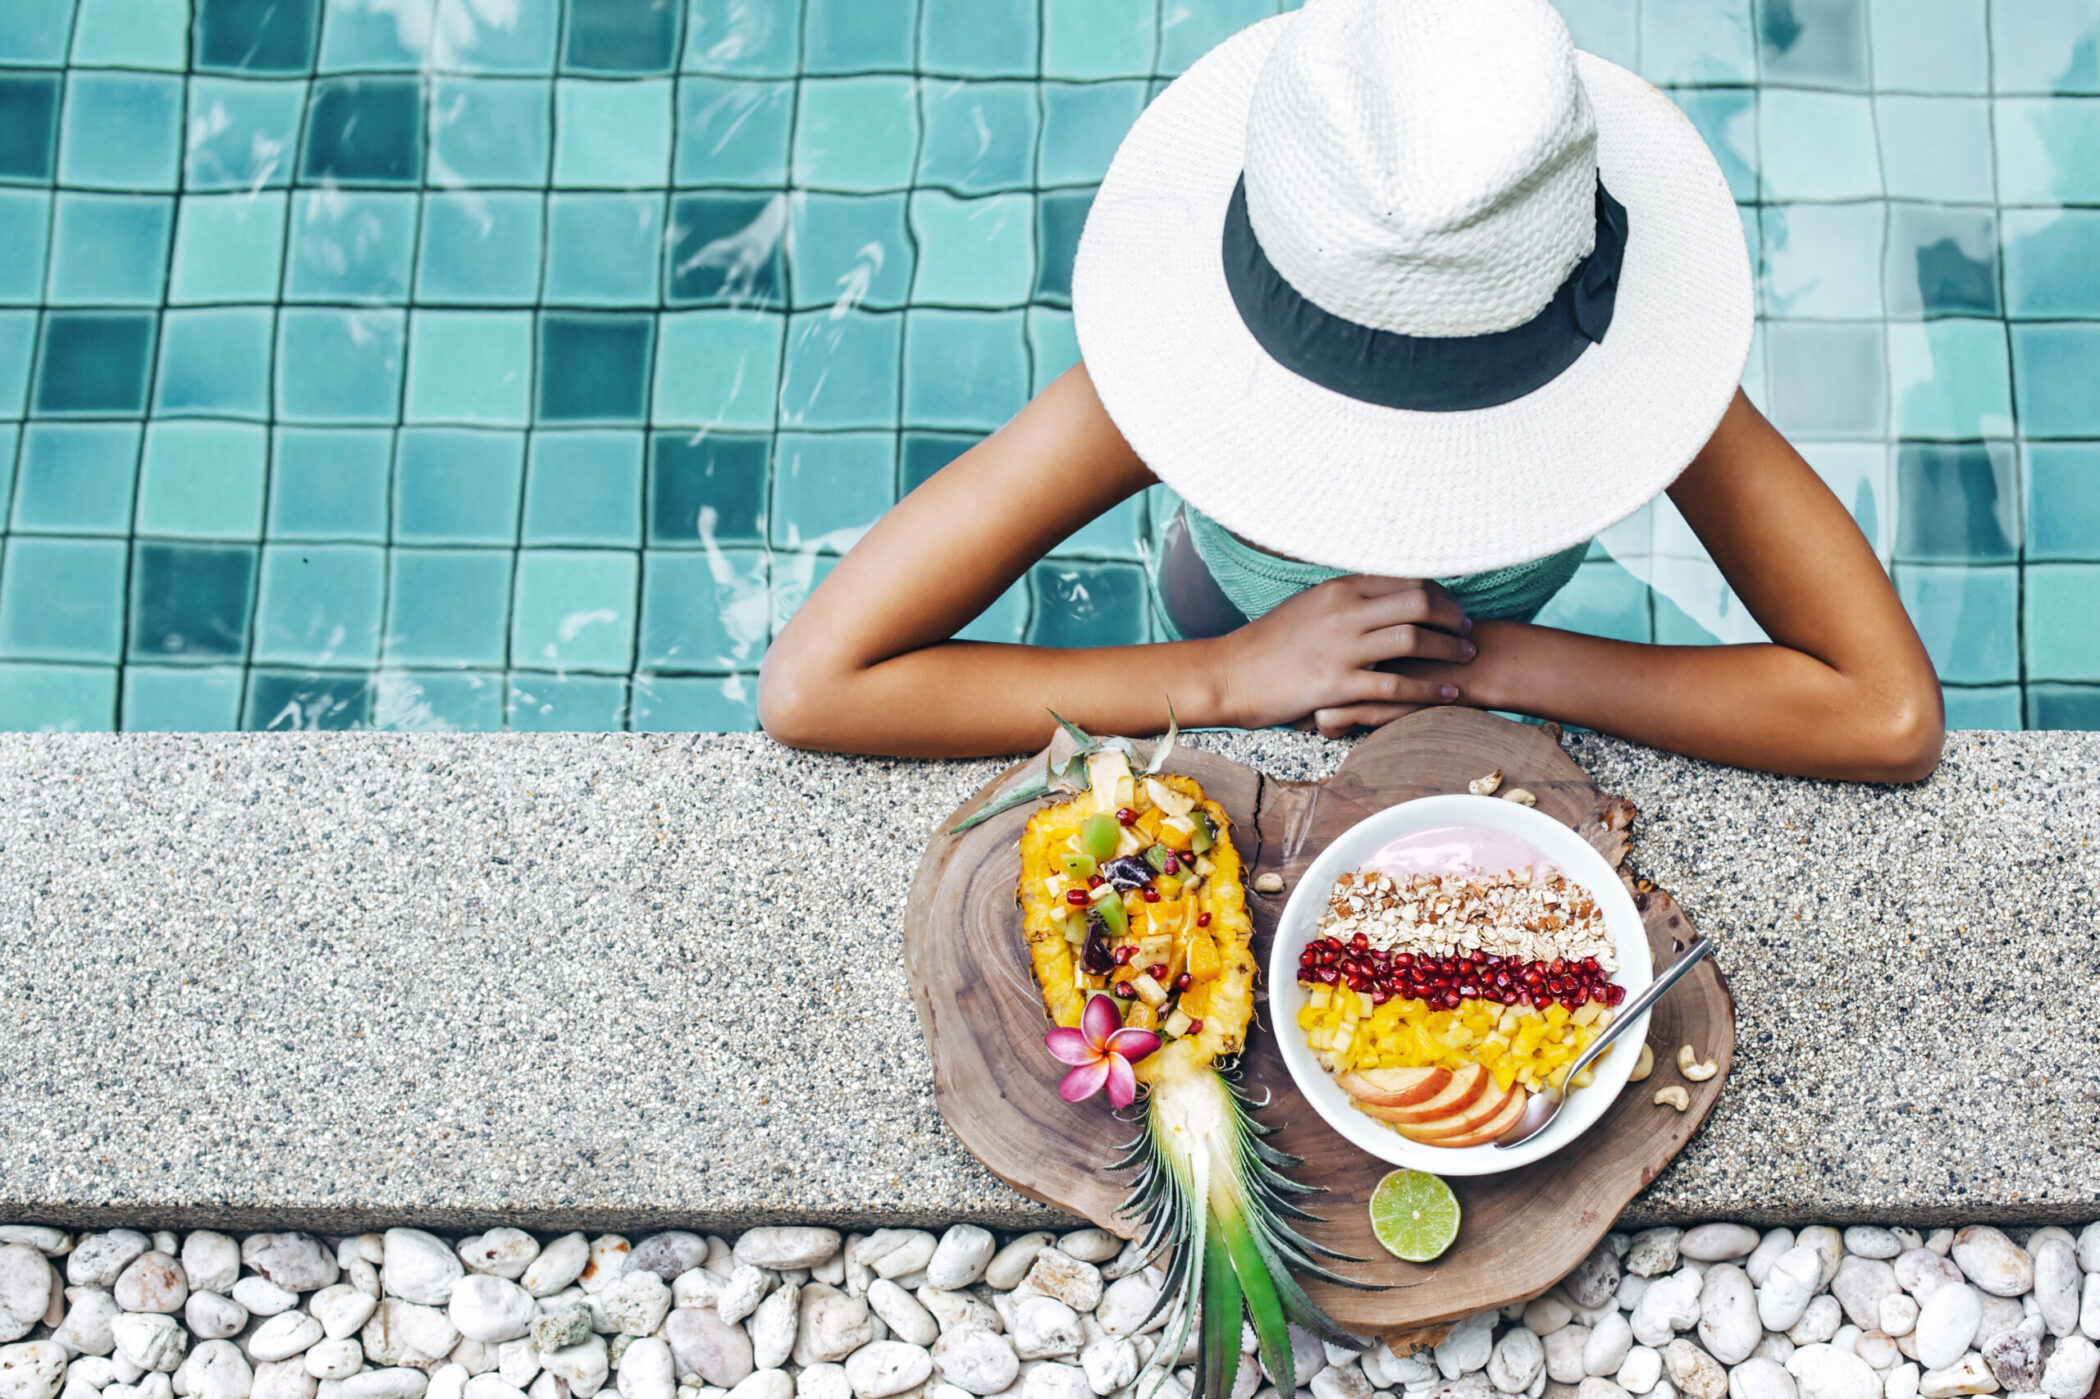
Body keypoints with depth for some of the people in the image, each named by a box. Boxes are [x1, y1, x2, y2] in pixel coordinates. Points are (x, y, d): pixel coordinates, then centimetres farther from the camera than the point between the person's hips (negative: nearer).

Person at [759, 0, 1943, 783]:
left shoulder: (1629, 354, -39)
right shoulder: (1187, 358, -43)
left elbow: (1895, 717, -40)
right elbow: (812, 686, -47)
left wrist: (1502, 660, -43)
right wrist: (1233, 678, -49)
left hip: (1491, 721, 1)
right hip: (1231, 728, 0)